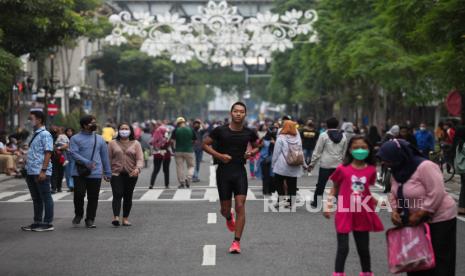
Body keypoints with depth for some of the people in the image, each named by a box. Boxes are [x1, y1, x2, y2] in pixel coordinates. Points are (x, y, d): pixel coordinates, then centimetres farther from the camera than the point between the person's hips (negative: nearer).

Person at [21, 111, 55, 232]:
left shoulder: (45, 134, -10)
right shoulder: (35, 135, 17)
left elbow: (48, 153, -16)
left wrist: (43, 170, -21)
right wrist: (28, 171, 18)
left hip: (41, 173, -9)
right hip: (32, 172, 9)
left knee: (46, 198, -1)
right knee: (36, 199, 14)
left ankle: (48, 223, 3)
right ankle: (37, 222, 21)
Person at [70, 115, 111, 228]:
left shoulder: (100, 139, 14)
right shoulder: (75, 138, 3)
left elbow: (105, 156, 15)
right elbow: (74, 153, -9)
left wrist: (107, 172, 12)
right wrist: (86, 162, -22)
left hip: (95, 173, 3)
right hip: (79, 173, -2)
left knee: (93, 197, 2)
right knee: (79, 194, -9)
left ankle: (90, 220, 12)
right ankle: (78, 214, 15)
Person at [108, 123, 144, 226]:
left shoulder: (136, 144, 7)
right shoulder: (112, 143, 8)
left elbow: (140, 159, -3)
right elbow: (109, 158, 8)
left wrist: (137, 168, -22)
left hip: (131, 174, 1)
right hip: (116, 174, -1)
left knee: (128, 197, 5)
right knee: (117, 195, -14)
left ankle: (125, 218, 13)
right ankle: (116, 217, -24)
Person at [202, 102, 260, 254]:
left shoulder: (249, 133, 0)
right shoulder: (220, 130, -7)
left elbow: (256, 146, 18)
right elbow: (205, 144, 1)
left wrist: (251, 153, -5)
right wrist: (219, 155, -13)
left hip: (240, 172, 1)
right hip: (223, 172, -1)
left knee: (240, 206, -11)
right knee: (225, 209, 7)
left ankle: (236, 242, -4)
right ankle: (229, 218, 46)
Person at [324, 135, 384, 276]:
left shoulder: (371, 170, -2)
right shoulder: (343, 169, -8)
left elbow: (366, 190, 11)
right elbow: (335, 189, 4)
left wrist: (373, 200, -6)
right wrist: (328, 206, -2)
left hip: (363, 215, 3)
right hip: (344, 214, -3)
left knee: (363, 248, 16)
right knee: (343, 248, 1)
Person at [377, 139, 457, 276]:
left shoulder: (425, 167, -25)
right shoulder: (397, 170, 2)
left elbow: (436, 195, -28)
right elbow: (394, 194, 9)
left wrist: (418, 215, -24)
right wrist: (394, 211, -8)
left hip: (439, 219, -8)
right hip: (416, 221, 8)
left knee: (438, 260, -3)